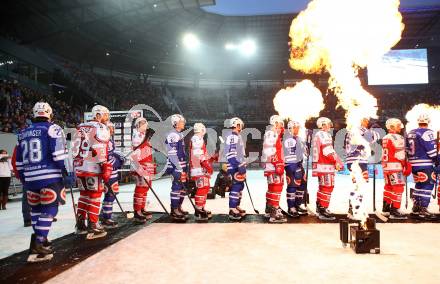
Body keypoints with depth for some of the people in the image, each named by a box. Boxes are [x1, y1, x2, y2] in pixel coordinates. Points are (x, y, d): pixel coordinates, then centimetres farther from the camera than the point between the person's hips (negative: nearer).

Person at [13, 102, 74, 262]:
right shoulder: (53, 129, -2)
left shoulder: (23, 133, 17)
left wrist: (23, 179, 27)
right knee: (49, 210, -4)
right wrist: (67, 173, -10)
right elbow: (59, 154, -13)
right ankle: (37, 246, -11)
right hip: (50, 178, -6)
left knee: (36, 209, 17)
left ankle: (40, 240, 27)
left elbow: (19, 161, 19)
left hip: (31, 179, 6)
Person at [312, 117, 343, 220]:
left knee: (322, 186, 19)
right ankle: (323, 211, -6)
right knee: (328, 187, -7)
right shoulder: (325, 135, -12)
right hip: (326, 165, -10)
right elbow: (328, 152, -19)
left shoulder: (317, 135, 19)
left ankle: (319, 206, 30)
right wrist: (337, 161, -11)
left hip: (319, 165, 10)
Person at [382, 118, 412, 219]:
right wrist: (406, 165, -3)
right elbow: (400, 154, -14)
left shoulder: (385, 138, 16)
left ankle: (386, 209, 27)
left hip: (386, 166, 10)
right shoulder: (397, 138, -12)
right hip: (394, 166, -10)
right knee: (398, 187, -9)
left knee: (388, 186, 18)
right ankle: (394, 211, -10)